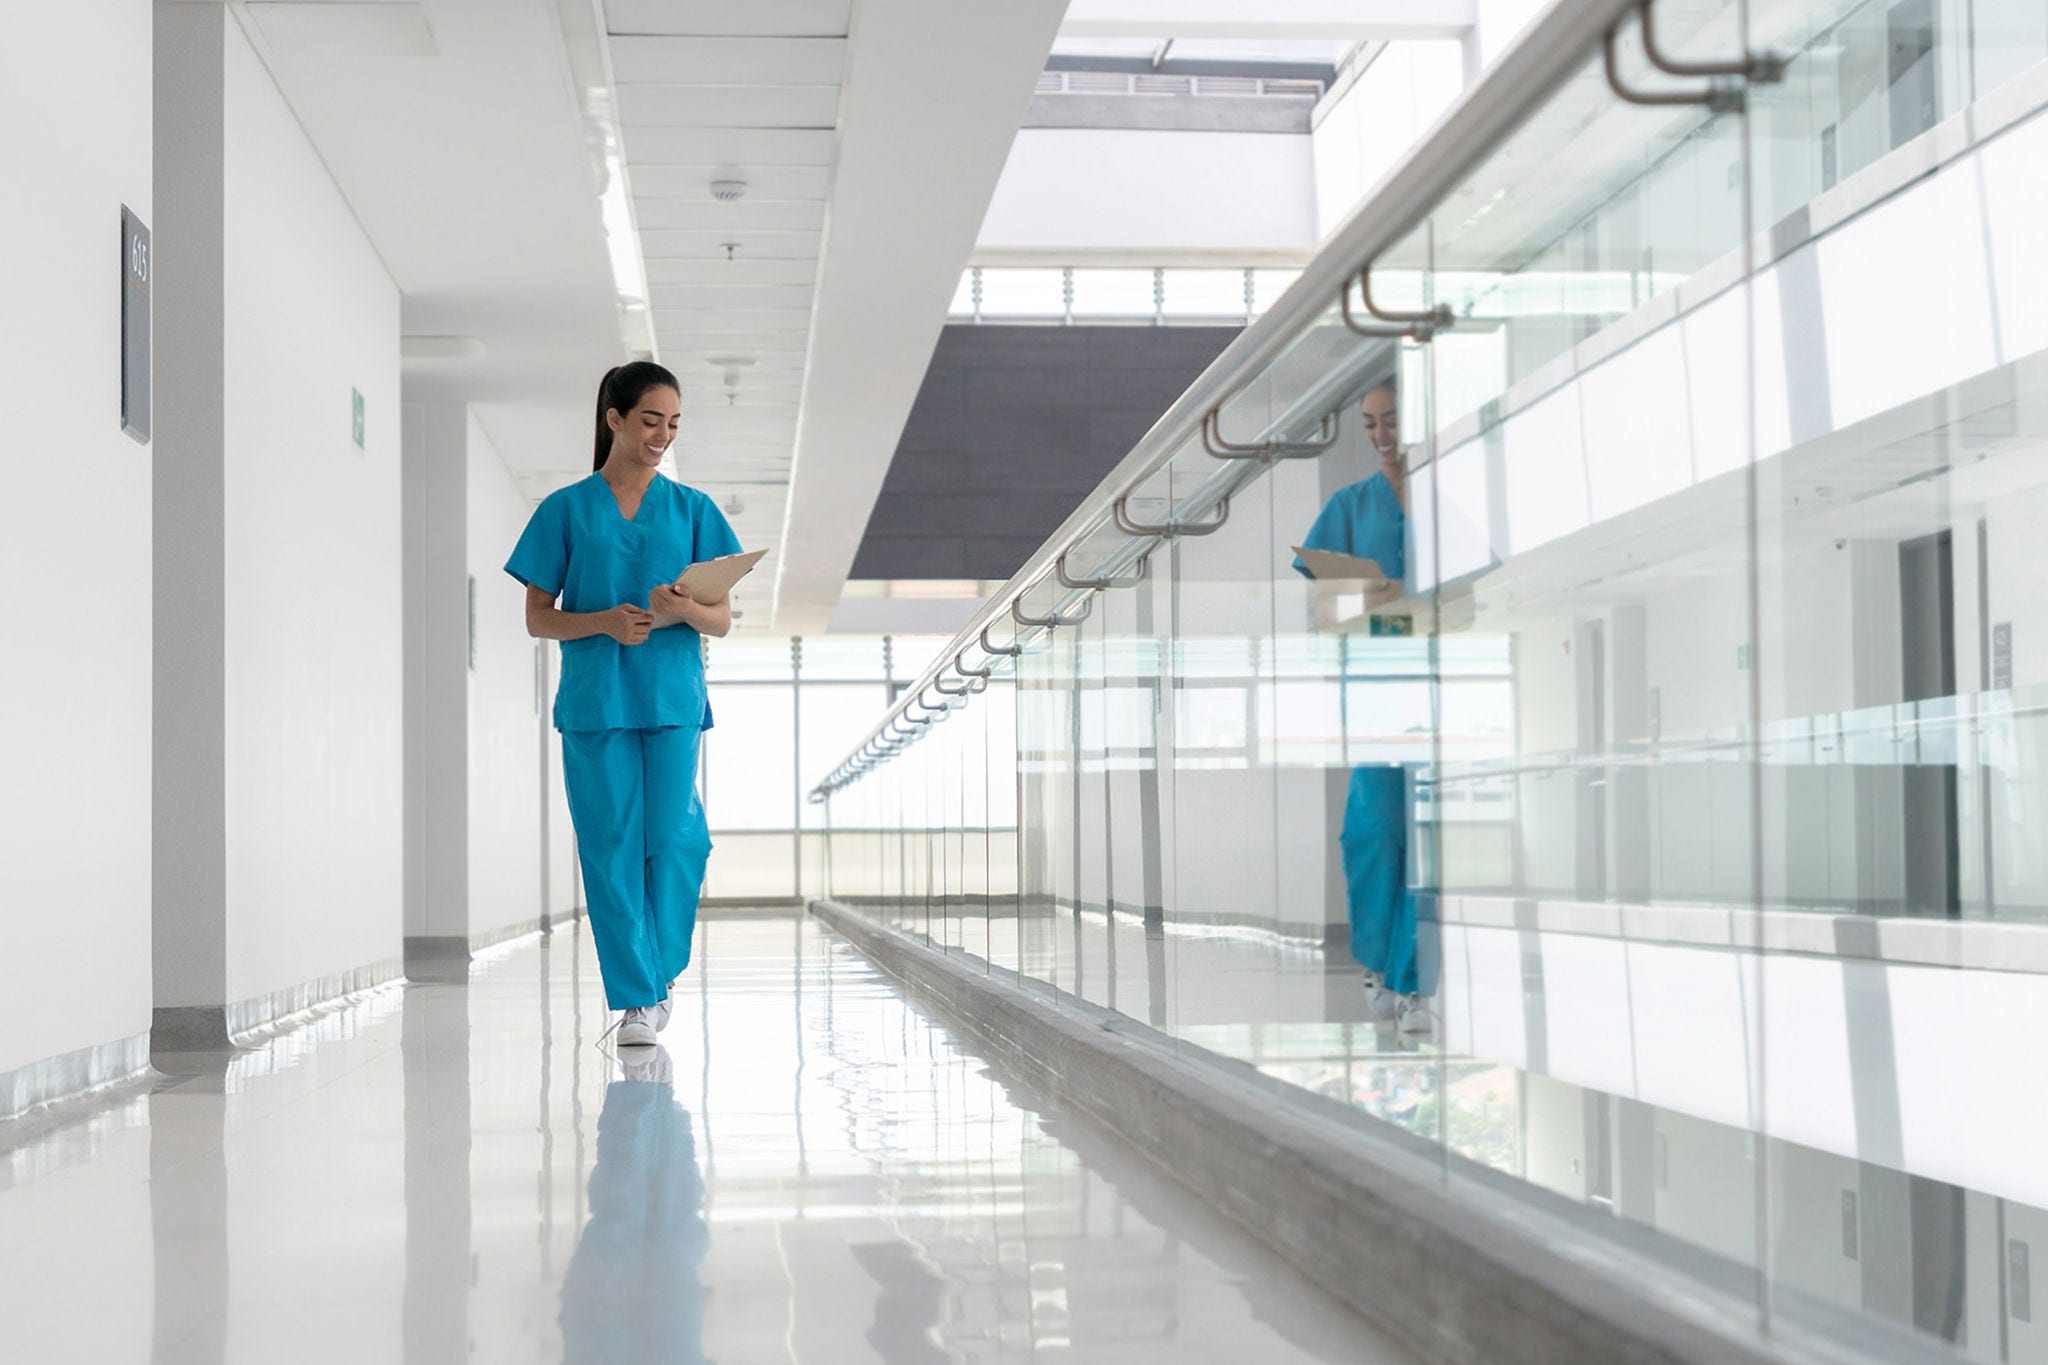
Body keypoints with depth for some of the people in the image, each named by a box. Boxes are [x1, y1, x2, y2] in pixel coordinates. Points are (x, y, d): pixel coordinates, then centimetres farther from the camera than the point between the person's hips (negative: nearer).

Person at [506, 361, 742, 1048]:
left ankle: (659, 971, 17)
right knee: (612, 844, -1)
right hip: (594, 700, -1)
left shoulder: (692, 509, 10)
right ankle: (635, 998, 6)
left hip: (673, 699, 1)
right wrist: (603, 622, -14)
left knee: (674, 837, -5)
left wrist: (683, 610, -15)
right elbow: (537, 619, 4)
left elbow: (723, 619, 8)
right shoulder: (567, 509, 6)